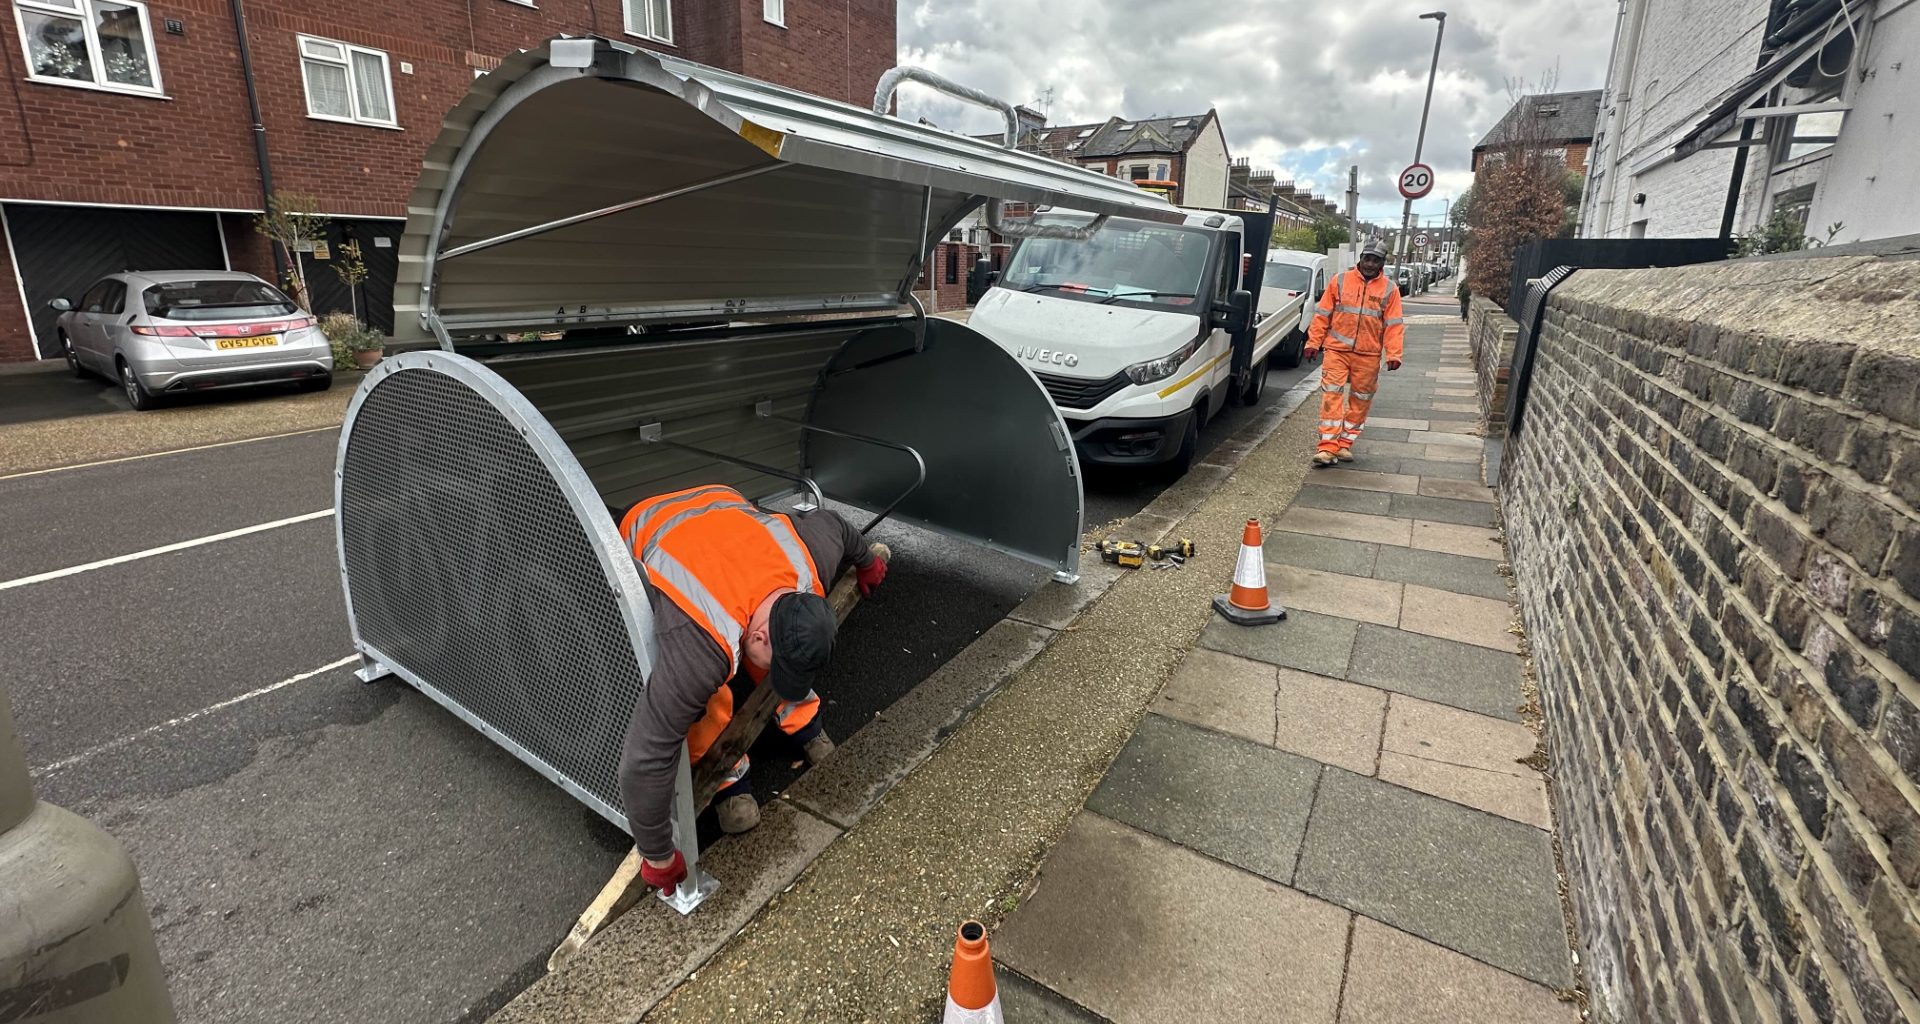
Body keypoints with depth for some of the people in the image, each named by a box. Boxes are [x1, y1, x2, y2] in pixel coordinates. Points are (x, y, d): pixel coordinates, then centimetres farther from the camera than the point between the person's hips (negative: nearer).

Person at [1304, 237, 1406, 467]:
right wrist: (1313, 342, 1)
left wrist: (1393, 354, -6)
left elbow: (1394, 325, 2)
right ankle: (1328, 446, -9)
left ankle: (1345, 444, 18)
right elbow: (1322, 315, 6)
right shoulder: (1340, 282, 4)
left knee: (1360, 400, 7)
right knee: (1331, 396, -9)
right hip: (1337, 350, -1)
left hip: (1368, 355, 2)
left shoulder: (1389, 290, 5)